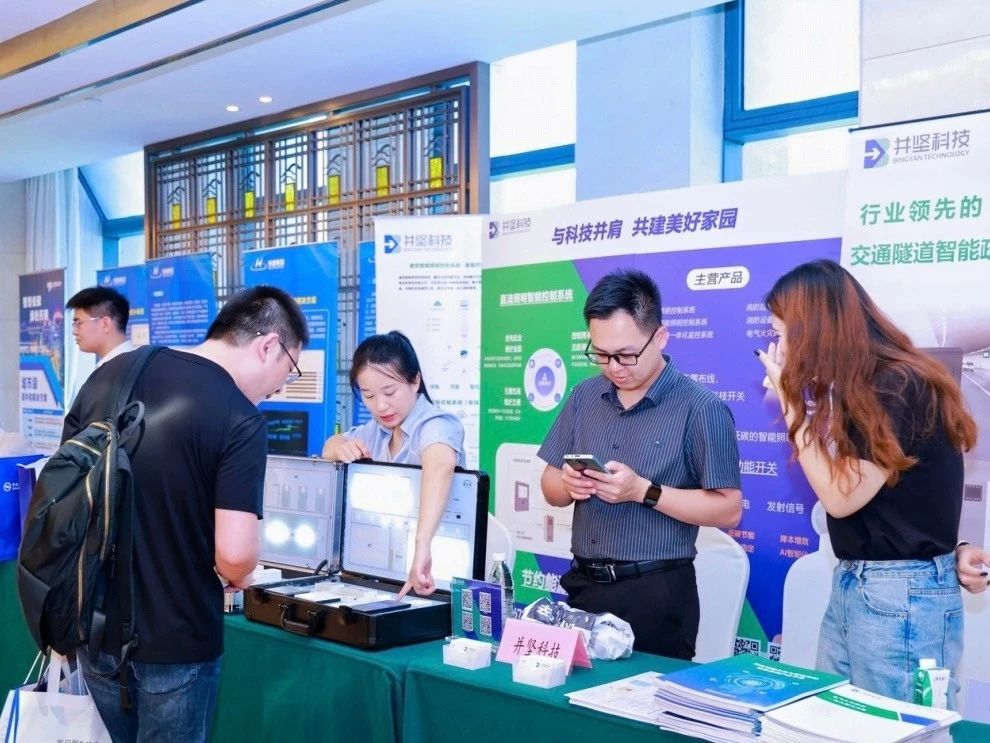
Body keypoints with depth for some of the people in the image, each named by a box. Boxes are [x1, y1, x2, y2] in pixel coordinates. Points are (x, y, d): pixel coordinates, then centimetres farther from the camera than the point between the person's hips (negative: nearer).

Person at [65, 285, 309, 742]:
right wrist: (238, 577, -1)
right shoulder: (240, 419, -19)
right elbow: (235, 556, -25)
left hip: (94, 624, 6)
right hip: (173, 639, -6)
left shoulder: (109, 375, 0)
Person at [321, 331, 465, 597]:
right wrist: (341, 448, -5)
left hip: (434, 566, -6)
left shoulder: (435, 424, -17)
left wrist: (422, 545, -52)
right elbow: (329, 447, 21)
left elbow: (441, 465, -38)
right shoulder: (378, 429, 6)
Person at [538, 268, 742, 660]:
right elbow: (550, 486, 14)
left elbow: (728, 509, -11)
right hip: (584, 584, 5)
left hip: (655, 594, -5)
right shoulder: (585, 396, 7)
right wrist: (568, 485, -10)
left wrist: (644, 491, -20)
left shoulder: (701, 409, -10)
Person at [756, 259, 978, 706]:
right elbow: (840, 473, 8)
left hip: (902, 595, -9)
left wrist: (791, 400, -12)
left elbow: (840, 496, -17)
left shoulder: (901, 387, -19)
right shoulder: (865, 385, 10)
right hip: (850, 584, 9)